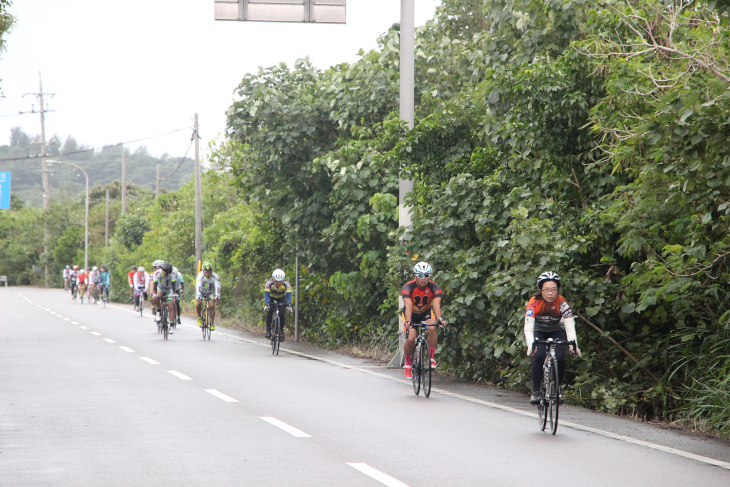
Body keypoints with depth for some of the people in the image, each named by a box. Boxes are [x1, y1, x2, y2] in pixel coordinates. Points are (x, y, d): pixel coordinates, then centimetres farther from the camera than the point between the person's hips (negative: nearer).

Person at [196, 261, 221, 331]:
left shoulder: (215, 276, -25)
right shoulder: (200, 276, -28)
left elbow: (217, 287, -35)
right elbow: (198, 287, -39)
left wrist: (217, 296, -50)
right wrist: (198, 297, -54)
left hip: (210, 293, 1)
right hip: (201, 292, -1)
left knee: (212, 306, -18)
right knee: (198, 303, -27)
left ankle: (211, 323, -4)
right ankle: (199, 317, -1)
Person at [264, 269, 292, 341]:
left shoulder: (286, 284, -29)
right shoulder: (269, 283, -31)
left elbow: (288, 296, -34)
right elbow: (266, 295, -36)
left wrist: (289, 306, -50)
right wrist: (266, 305, -53)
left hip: (281, 299, 1)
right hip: (271, 298, -1)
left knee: (282, 314, -18)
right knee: (269, 311, -26)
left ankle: (281, 331, 2)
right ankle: (268, 329, -10)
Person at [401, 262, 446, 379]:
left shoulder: (434, 288, -22)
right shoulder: (408, 287, -27)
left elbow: (436, 304, -36)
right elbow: (408, 306, -40)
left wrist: (439, 319, -55)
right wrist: (408, 321, -57)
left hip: (426, 313, 1)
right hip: (411, 314, -1)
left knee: (432, 328, -31)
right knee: (410, 339, -21)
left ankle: (431, 357, -17)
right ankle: (408, 363, 6)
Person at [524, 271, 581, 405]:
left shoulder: (562, 303, -25)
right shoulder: (534, 302, -28)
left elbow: (570, 326, -32)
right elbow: (528, 327, -35)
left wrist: (574, 345, -49)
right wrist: (531, 345, -51)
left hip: (556, 331, 1)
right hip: (538, 331, -1)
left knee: (560, 358, -22)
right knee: (539, 355, -28)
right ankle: (535, 391, -17)